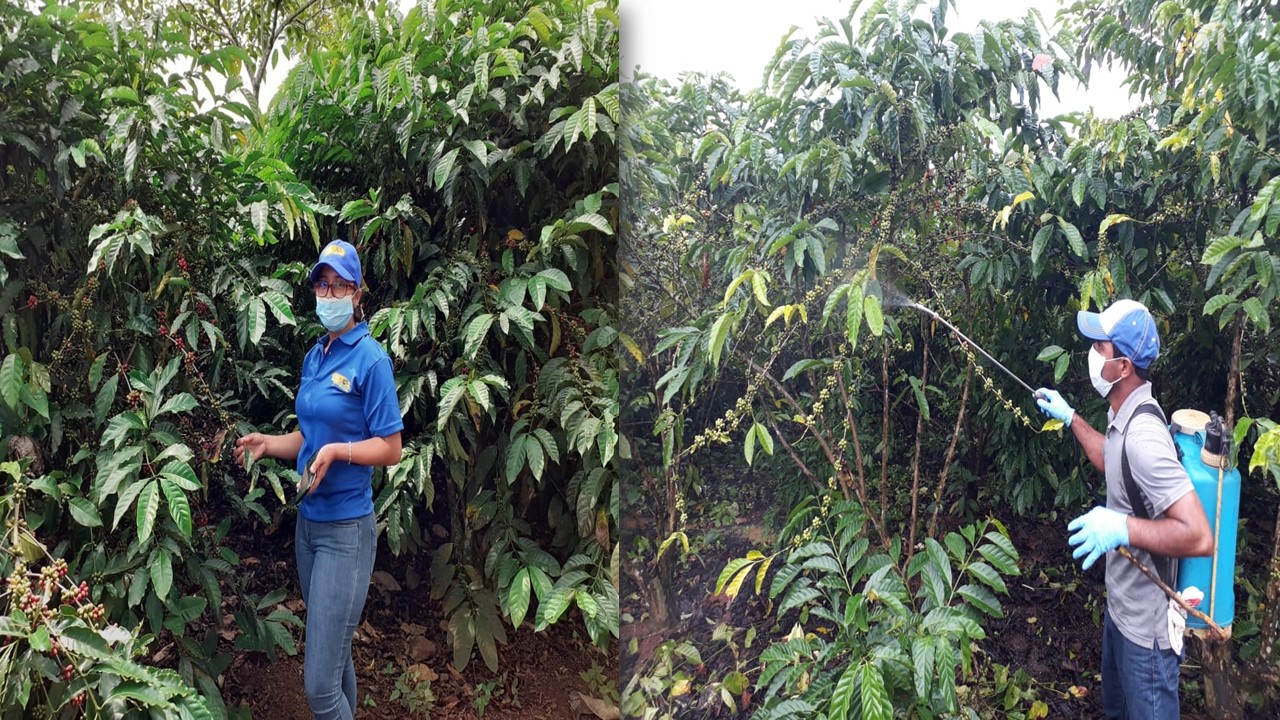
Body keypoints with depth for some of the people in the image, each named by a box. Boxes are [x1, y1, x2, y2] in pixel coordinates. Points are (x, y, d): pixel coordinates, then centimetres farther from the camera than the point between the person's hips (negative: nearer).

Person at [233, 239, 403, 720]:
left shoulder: (370, 359, -12)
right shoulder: (314, 356, 10)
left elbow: (390, 449, -12)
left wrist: (337, 451, -26)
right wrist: (268, 444, 2)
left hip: (346, 529, -7)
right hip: (308, 521, 7)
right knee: (335, 655, 18)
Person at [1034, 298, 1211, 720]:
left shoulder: (1143, 435, -31)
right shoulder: (1127, 416, -2)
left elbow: (1200, 537, -34)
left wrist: (1122, 528, -39)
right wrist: (1069, 417, 21)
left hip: (1145, 628, -9)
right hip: (1120, 609, 9)